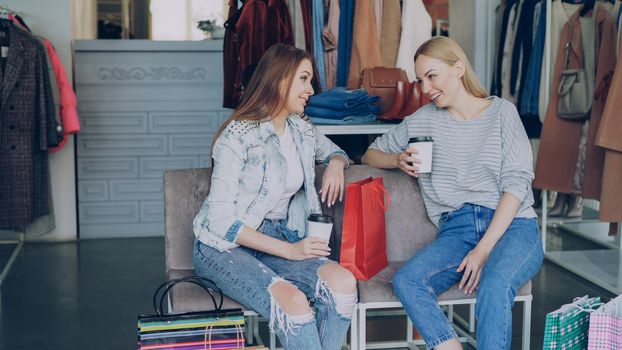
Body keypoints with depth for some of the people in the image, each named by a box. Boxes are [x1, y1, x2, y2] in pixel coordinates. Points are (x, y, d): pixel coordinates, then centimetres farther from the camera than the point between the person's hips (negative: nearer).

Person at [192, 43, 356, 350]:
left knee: (343, 281, -25)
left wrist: (336, 164, 4)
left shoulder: (301, 130, 7)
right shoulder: (239, 136, -14)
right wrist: (288, 250, -20)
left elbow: (334, 151, 31)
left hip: (277, 237, 6)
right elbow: (220, 220, -17)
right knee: (293, 302, -35)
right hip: (223, 246, -6)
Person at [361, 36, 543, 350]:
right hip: (456, 230, 3)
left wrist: (484, 249, -13)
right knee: (405, 280, -28)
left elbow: (516, 184, -2)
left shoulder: (502, 112, 7)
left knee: (493, 286, -35)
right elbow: (370, 155, 25)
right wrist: (398, 160, 0)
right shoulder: (422, 121, 16)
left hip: (511, 226, -2)